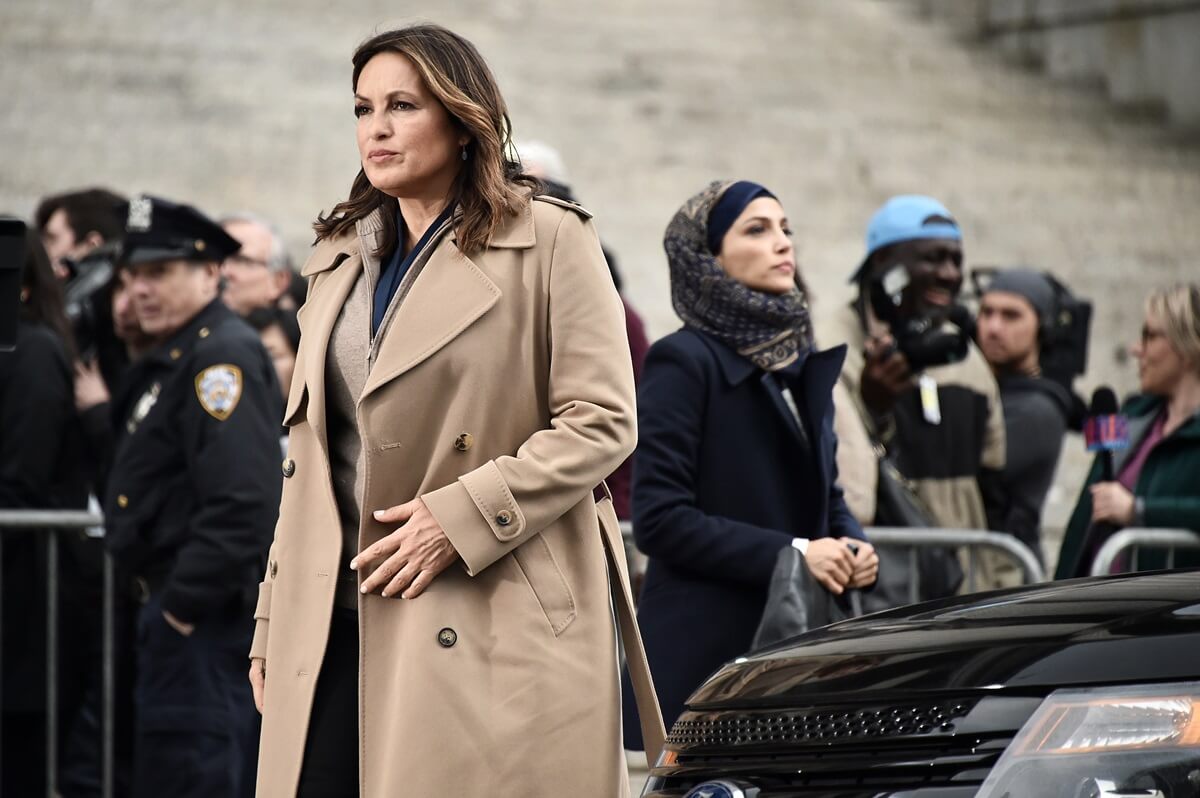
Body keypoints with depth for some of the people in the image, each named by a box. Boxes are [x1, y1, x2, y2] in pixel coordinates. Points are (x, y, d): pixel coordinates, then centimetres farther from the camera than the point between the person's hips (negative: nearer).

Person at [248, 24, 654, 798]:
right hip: (338, 620, 5)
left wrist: (460, 517, -15)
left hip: (494, 625, -5)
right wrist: (274, 624, 14)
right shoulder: (340, 259, 19)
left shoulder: (549, 242, -1)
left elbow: (602, 422, -7)